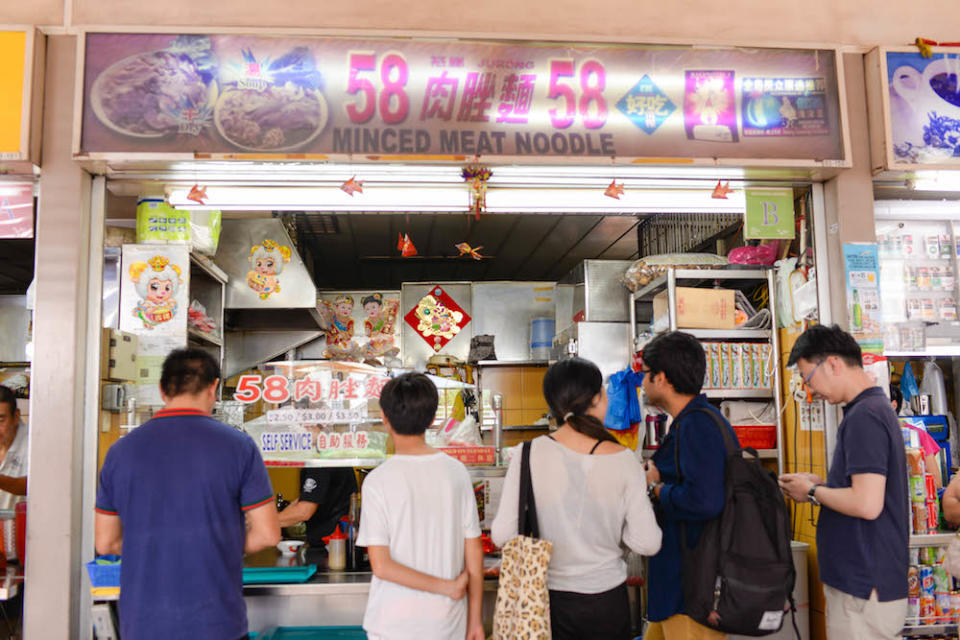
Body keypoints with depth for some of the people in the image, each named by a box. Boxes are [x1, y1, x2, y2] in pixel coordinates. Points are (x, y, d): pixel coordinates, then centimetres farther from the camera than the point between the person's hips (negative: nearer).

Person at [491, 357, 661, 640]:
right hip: (605, 605, 0)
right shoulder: (623, 460, -12)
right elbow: (647, 543, -9)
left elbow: (501, 536, -10)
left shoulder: (529, 454, -12)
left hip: (543, 598, 0)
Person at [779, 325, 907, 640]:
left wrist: (812, 492, -11)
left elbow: (867, 504, -26)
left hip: (863, 589, -10)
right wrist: (821, 484, 9)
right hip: (864, 581, 10)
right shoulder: (877, 407, 12)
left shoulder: (864, 416, -19)